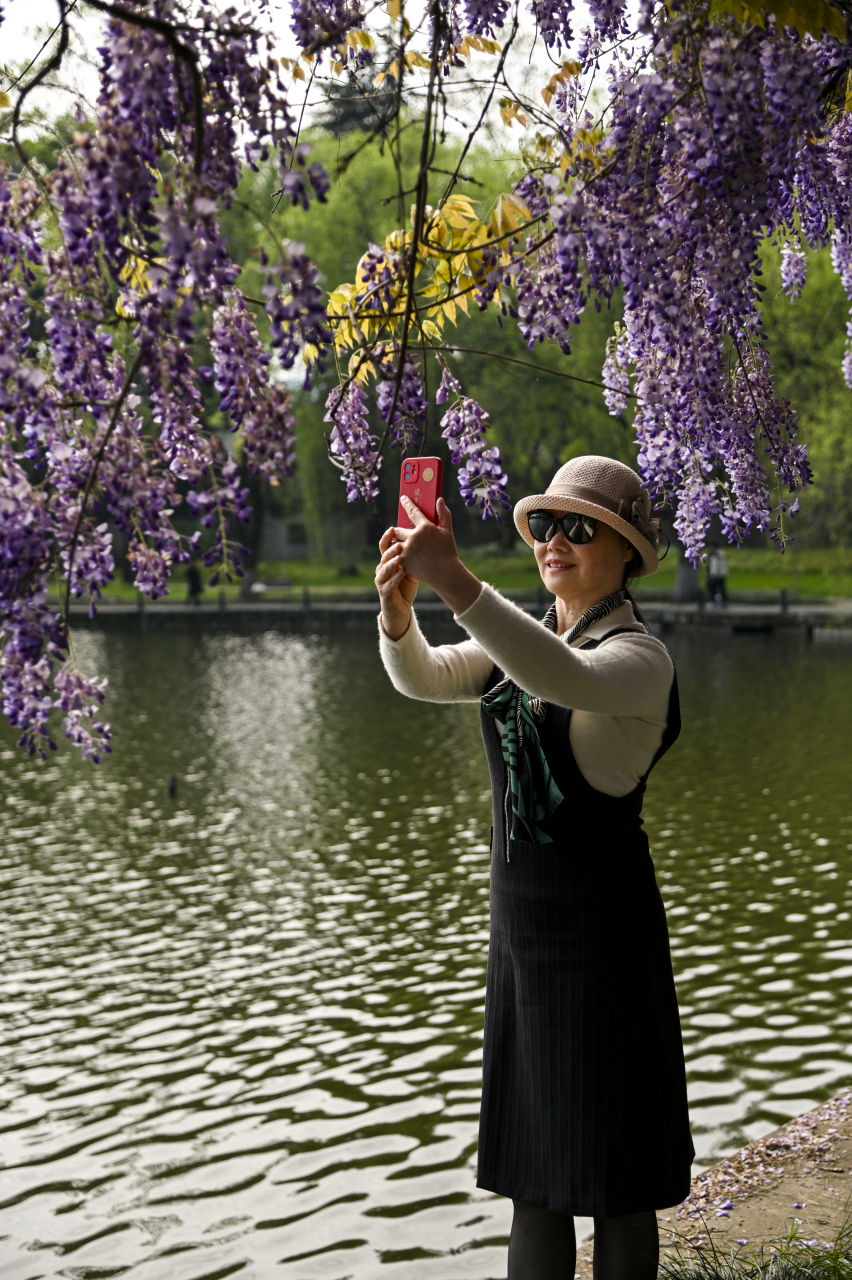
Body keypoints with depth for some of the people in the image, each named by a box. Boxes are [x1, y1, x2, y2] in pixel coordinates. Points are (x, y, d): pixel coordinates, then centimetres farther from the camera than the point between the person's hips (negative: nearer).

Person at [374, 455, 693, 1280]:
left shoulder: (639, 657, -14)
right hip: (521, 925, 7)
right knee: (533, 1164, 15)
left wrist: (455, 581, -46)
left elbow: (566, 680, -36)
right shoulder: (524, 642, 10)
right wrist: (397, 610, -25)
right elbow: (424, 678, -4)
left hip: (600, 931, -7)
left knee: (611, 1177, 4)